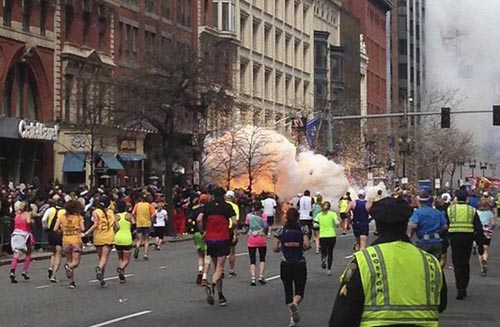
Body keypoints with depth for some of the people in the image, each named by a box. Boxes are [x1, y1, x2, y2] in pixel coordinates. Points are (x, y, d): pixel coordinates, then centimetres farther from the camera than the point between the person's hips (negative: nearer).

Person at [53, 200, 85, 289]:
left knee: (69, 262, 15)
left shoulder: (62, 217, 3)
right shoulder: (79, 217, -4)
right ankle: (69, 267, -32)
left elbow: (55, 229, -1)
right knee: (75, 262, 1)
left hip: (66, 241, 3)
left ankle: (72, 281, 11)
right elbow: (82, 229, -13)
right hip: (76, 241, -3)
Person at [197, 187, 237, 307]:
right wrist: (230, 230, 10)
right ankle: (212, 286, -31)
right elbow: (234, 222, -9)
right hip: (223, 239, -3)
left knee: (217, 267, 13)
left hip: (210, 239, 3)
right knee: (219, 267, -4)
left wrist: (203, 231, 5)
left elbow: (199, 219, -8)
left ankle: (221, 296, 15)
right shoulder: (227, 206, -1)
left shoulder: (207, 206, 5)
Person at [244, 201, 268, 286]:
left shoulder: (249, 216, 1)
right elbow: (265, 226, -15)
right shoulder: (263, 215, -4)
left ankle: (253, 278, -10)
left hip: (251, 240, 1)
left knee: (252, 260, 4)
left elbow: (246, 228, 2)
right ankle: (261, 276, 1)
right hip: (261, 240, -1)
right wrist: (265, 231, 5)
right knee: (262, 258, 14)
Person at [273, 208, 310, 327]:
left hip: (285, 264, 1)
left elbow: (275, 248, -2)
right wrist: (302, 248, 5)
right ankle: (294, 304, -25)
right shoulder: (303, 229, -3)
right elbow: (307, 245, -16)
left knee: (288, 291, 13)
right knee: (299, 291, 9)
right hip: (300, 264, -1)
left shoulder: (281, 231, 1)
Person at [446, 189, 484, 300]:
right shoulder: (472, 210, 6)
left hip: (455, 238, -1)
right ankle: (463, 288, 20)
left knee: (457, 264, 1)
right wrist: (480, 245, 7)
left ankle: (460, 289, -10)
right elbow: (479, 229, 4)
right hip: (468, 239, 1)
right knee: (465, 264, 15)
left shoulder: (449, 209, 4)